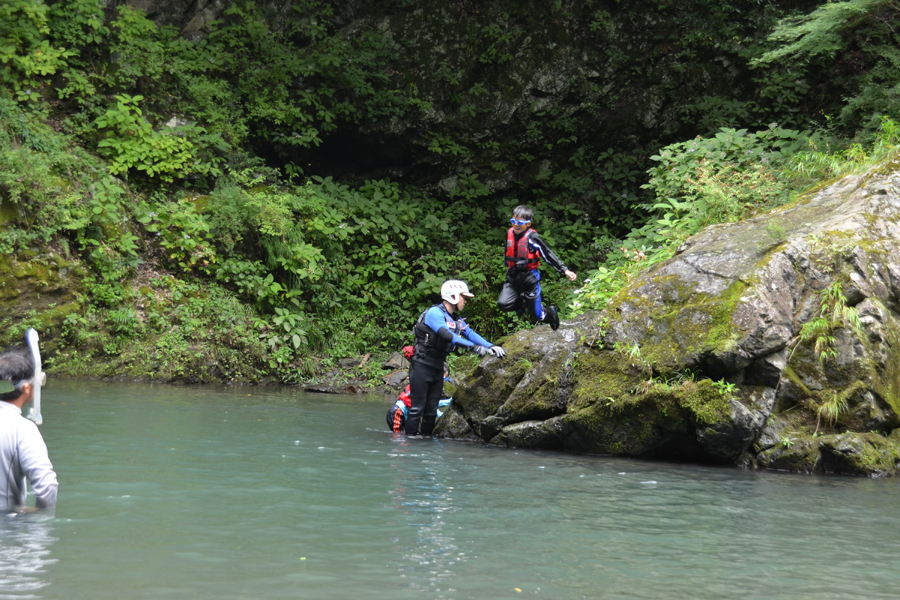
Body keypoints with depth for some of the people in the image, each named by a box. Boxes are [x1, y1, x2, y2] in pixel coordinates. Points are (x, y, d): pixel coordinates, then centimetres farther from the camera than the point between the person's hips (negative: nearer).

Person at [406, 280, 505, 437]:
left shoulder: (456, 320, 13)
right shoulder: (435, 313, -15)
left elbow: (471, 334, 1)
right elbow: (446, 335, -30)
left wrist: (491, 346, -17)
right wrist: (474, 347, -38)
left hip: (437, 369, 8)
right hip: (421, 367, -8)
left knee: (432, 411, 8)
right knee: (417, 409, -8)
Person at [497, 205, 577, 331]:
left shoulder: (532, 238, -17)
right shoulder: (509, 233, 0)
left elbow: (548, 255, -19)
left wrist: (565, 270, -25)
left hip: (529, 277, -5)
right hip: (513, 277, 5)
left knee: (537, 315, 0)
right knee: (503, 304, -17)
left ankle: (552, 313, 37)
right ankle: (521, 303, 18)